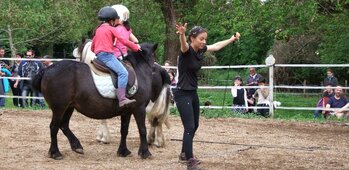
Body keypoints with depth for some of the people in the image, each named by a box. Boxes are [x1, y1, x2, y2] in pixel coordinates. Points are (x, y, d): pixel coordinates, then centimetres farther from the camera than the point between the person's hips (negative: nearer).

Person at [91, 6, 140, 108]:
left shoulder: (98, 29, 19)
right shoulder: (111, 29, -1)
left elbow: (92, 47, 24)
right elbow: (124, 41, -4)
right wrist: (136, 48, 7)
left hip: (98, 55, 9)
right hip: (107, 55, -9)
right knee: (123, 73, -21)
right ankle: (122, 99, -35)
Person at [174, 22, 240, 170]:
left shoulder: (201, 50, 3)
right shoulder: (187, 50, -19)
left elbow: (216, 46, 22)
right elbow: (183, 44, -44)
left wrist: (232, 39, 32)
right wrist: (182, 34, -67)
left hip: (193, 93, 9)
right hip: (182, 94, -9)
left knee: (194, 126, 19)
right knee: (189, 127, -11)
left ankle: (184, 154, 35)